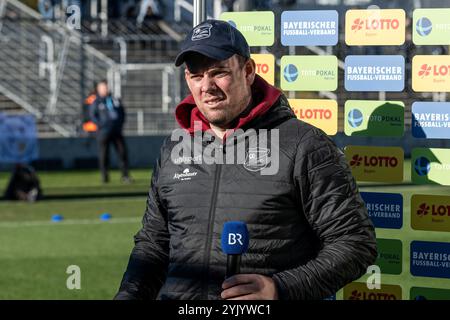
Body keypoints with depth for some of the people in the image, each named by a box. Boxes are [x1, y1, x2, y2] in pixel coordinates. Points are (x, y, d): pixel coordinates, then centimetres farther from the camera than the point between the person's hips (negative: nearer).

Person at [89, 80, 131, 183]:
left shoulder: (115, 100, 16)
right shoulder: (96, 102, 4)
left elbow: (122, 113, 20)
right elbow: (92, 116, -3)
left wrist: (120, 124, 7)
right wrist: (101, 125, -13)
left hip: (117, 131, 4)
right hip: (104, 131, -3)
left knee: (122, 152, -2)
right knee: (103, 154, -2)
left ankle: (125, 175, 1)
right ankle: (104, 176, 6)